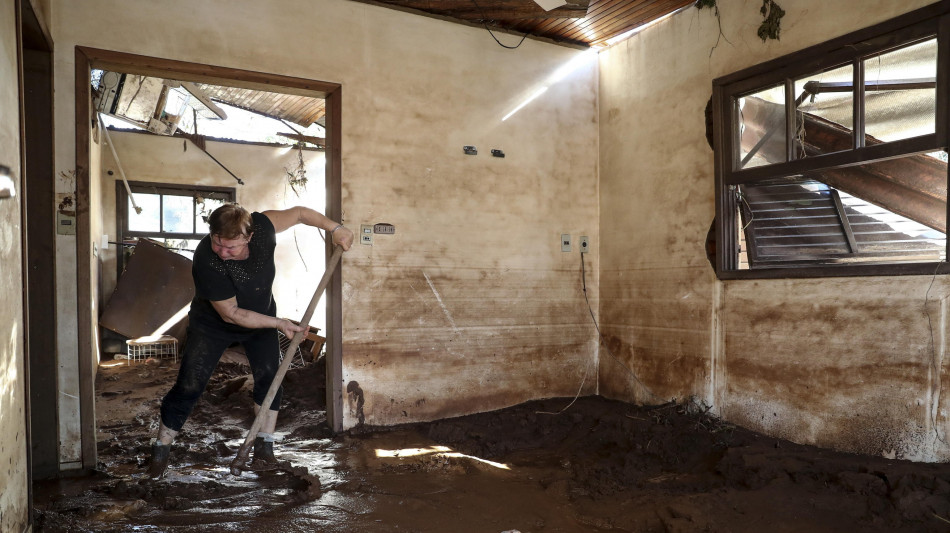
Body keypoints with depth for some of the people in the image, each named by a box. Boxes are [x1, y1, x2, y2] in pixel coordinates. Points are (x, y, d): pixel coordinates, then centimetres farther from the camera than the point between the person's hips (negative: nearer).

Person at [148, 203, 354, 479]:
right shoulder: (206, 262, -38)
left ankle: (264, 446, 9)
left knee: (269, 376, -5)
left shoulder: (260, 226, -29)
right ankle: (161, 449, 20)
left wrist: (335, 228, -17)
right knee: (189, 387, -2)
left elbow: (299, 212, -10)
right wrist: (278, 323, -25)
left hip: (261, 317, 4)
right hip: (213, 325, -3)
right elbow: (231, 314, -28)